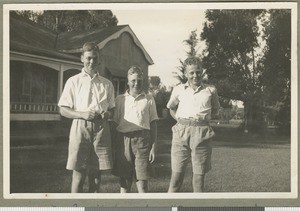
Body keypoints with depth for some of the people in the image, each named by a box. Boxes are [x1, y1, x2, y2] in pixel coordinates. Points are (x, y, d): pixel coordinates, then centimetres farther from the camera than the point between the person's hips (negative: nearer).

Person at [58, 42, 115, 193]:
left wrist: (107, 114, -5)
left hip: (101, 129, 2)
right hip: (80, 128, -2)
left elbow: (112, 109, 19)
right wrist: (83, 114, -13)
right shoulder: (73, 81, 7)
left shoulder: (107, 84, 14)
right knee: (78, 175, -3)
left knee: (96, 175, 5)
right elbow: (63, 110, 4)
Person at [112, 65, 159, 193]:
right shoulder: (120, 99, 12)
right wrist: (113, 147, 6)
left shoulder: (149, 99, 9)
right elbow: (114, 124, 12)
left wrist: (153, 147, 1)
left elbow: (153, 124, 8)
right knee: (124, 182, 6)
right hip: (123, 141, 1)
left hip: (142, 140, -1)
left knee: (142, 182, -4)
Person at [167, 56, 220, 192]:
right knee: (177, 173, -3)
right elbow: (171, 108, 25)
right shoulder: (178, 90, 11)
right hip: (181, 131, 0)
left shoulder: (210, 90, 10)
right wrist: (179, 119, 12)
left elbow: (215, 110, 23)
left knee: (199, 174, 3)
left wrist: (206, 117, 8)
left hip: (202, 133, 0)